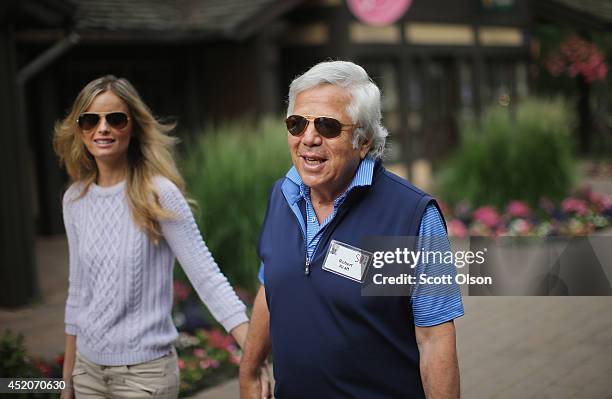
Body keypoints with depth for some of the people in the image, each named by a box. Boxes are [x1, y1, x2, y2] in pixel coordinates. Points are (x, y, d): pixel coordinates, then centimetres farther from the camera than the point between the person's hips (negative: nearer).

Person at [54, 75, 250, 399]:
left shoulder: (158, 194, -13)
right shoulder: (75, 200, 2)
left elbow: (207, 276, -18)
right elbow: (78, 289, 10)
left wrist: (255, 351, -29)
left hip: (144, 370, -5)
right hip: (88, 366, 5)